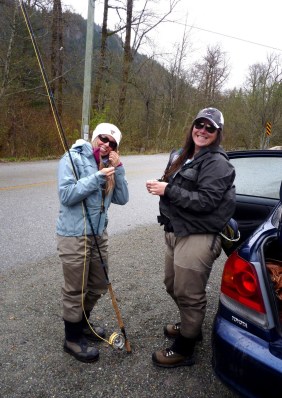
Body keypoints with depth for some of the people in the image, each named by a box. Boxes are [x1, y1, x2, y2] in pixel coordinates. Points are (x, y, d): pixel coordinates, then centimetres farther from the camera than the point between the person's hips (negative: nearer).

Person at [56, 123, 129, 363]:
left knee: (98, 285, 19)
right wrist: (98, 177, -20)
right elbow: (66, 195, -20)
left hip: (99, 234, 7)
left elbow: (122, 199, 2)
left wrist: (118, 169, -7)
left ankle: (82, 323, 44)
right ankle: (72, 339, 26)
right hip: (74, 235, -7)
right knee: (76, 291, 5)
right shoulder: (73, 158, -9)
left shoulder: (107, 166, 10)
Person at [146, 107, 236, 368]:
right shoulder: (181, 157, 13)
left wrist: (168, 190, -22)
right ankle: (189, 326, 48)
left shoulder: (217, 163, -13)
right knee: (173, 286, 23)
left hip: (197, 238, -9)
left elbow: (205, 201, -23)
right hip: (175, 232, 9)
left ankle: (184, 350, 24)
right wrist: (160, 187, 0)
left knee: (188, 294, 4)